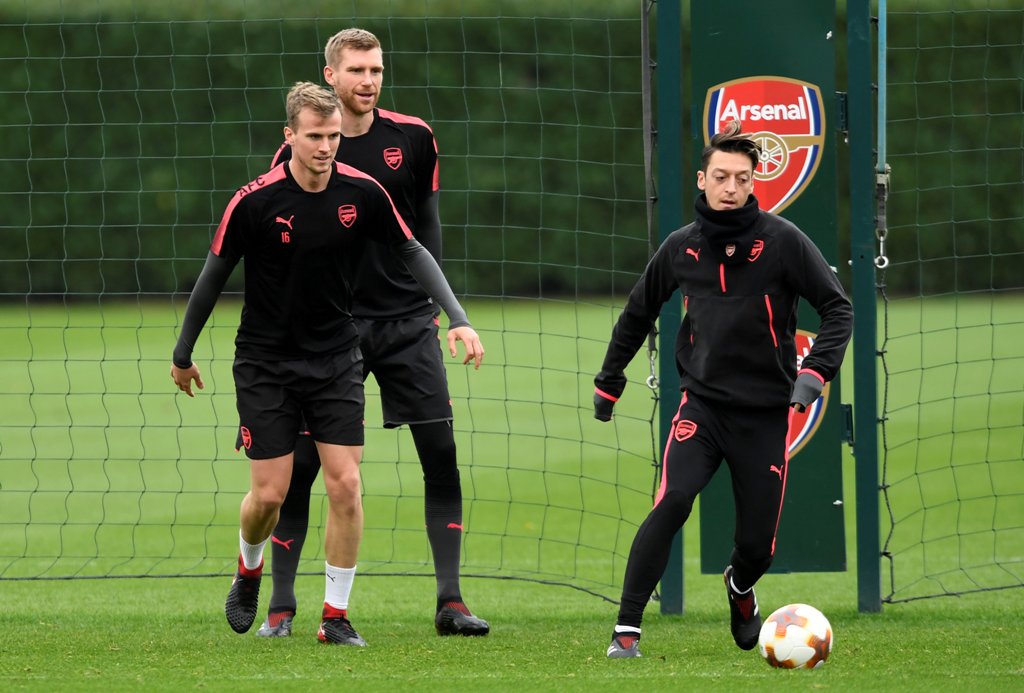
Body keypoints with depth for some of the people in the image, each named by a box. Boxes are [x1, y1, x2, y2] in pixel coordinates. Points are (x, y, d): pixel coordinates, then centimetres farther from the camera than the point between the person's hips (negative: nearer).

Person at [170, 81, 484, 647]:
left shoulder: (361, 193, -9)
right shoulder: (254, 201, -16)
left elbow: (411, 252, 5)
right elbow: (215, 274, -4)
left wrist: (457, 319, -4)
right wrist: (182, 355, 5)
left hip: (335, 359, 2)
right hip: (265, 361, -2)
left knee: (345, 484, -8)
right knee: (269, 493, -3)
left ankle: (335, 616, 2)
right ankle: (248, 572, 30)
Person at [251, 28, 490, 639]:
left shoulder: (412, 139, 2)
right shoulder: (300, 151, -4)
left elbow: (426, 222, 12)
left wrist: (433, 301, 7)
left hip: (406, 320, 2)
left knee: (441, 452, -6)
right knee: (300, 464, -3)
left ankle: (450, 600, -1)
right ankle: (281, 606, 8)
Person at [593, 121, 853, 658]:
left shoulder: (782, 241, -7)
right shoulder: (681, 247, 2)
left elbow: (837, 309, -4)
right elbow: (638, 313, 18)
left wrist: (816, 370, -19)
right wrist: (608, 381, 22)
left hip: (766, 412, -1)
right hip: (702, 405, 1)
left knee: (757, 547, 2)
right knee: (671, 503, -24)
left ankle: (739, 588, 40)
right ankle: (626, 629, -19)